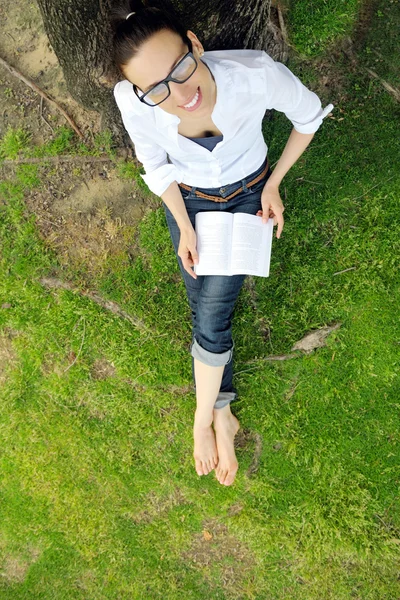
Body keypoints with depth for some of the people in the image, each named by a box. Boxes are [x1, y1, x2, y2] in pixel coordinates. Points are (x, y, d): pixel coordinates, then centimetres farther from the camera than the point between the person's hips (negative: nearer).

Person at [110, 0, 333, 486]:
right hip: (187, 198, 2)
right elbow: (155, 165, -8)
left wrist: (274, 184, -9)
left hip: (248, 194, -1)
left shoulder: (256, 73, -35)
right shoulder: (131, 100, -29)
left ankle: (204, 419, 10)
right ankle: (222, 416, 17)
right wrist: (185, 227, -10)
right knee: (205, 312, -2)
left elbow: (308, 115, -12)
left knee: (211, 314, -10)